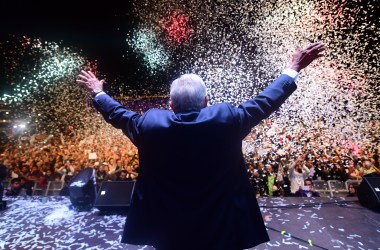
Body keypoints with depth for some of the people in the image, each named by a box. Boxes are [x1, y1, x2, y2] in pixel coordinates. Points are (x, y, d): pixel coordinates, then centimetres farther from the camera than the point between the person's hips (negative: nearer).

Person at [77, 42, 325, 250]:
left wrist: (98, 92, 21)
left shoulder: (150, 124, -18)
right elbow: (263, 103, -8)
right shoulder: (226, 119, -22)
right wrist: (294, 68, 8)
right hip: (220, 229, 0)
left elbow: (118, 114, 1)